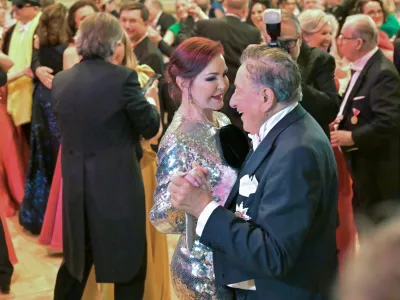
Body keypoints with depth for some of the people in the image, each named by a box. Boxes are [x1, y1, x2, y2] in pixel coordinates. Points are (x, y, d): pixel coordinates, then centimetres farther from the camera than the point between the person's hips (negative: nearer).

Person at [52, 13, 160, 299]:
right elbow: (150, 127, -7)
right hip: (117, 183, -5)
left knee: (77, 257, 23)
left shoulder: (60, 81, 2)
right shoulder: (123, 77, -13)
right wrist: (151, 99, 14)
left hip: (76, 184, 5)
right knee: (129, 261, 10)